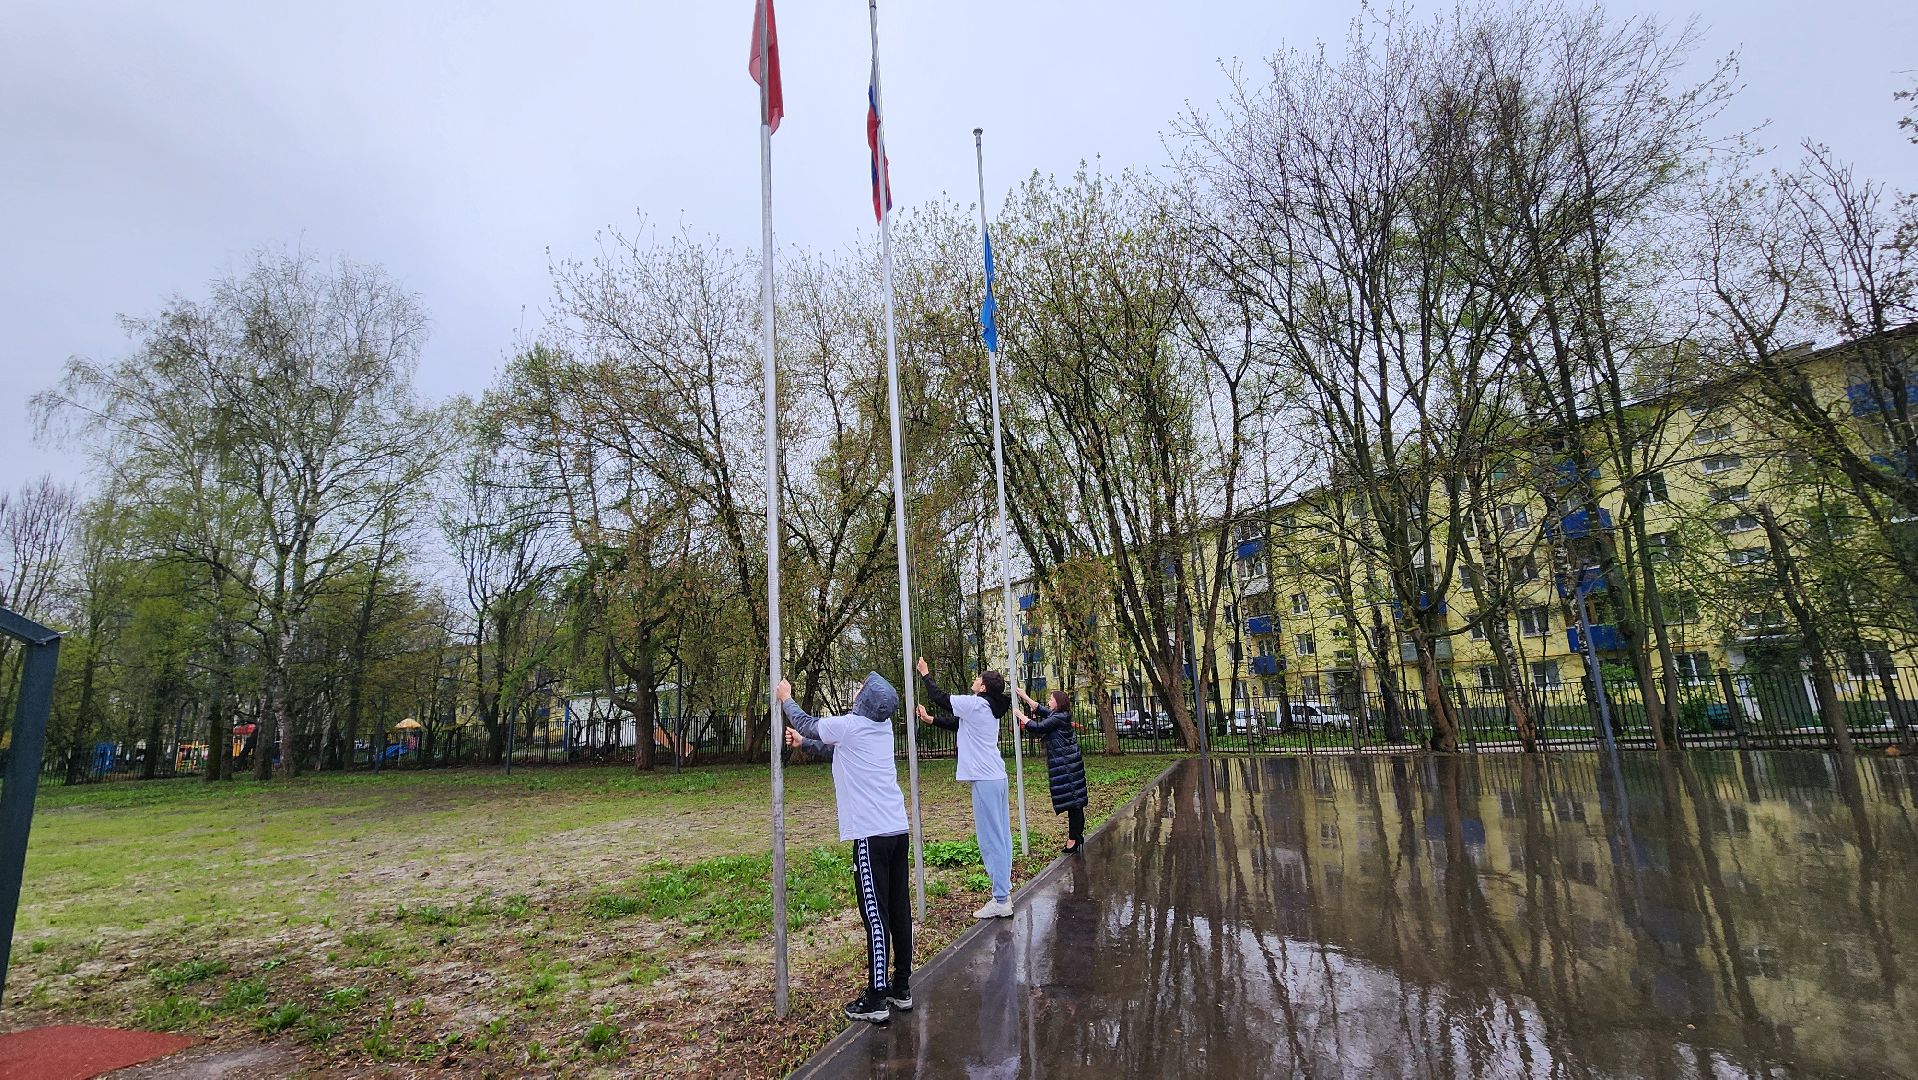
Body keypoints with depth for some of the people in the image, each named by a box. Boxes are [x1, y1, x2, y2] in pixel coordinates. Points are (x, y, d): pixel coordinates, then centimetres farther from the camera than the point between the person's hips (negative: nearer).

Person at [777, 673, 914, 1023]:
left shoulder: (848, 726, -11)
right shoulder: (883, 726, 10)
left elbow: (805, 723, 9)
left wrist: (786, 698, 25)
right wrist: (803, 743, 35)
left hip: (871, 834, -8)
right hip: (898, 829, 8)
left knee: (875, 916, -2)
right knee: (899, 910, 13)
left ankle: (876, 1000, 6)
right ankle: (902, 988, 24)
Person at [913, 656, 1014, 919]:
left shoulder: (974, 704, -13)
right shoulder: (990, 709, 14)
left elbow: (938, 696, -4)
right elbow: (957, 725, 26)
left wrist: (925, 673, 10)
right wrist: (930, 720, 22)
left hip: (985, 779, -10)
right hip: (996, 777, 10)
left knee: (991, 839, -6)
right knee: (999, 836, 14)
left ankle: (1001, 900, -2)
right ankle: (1003, 889, 23)